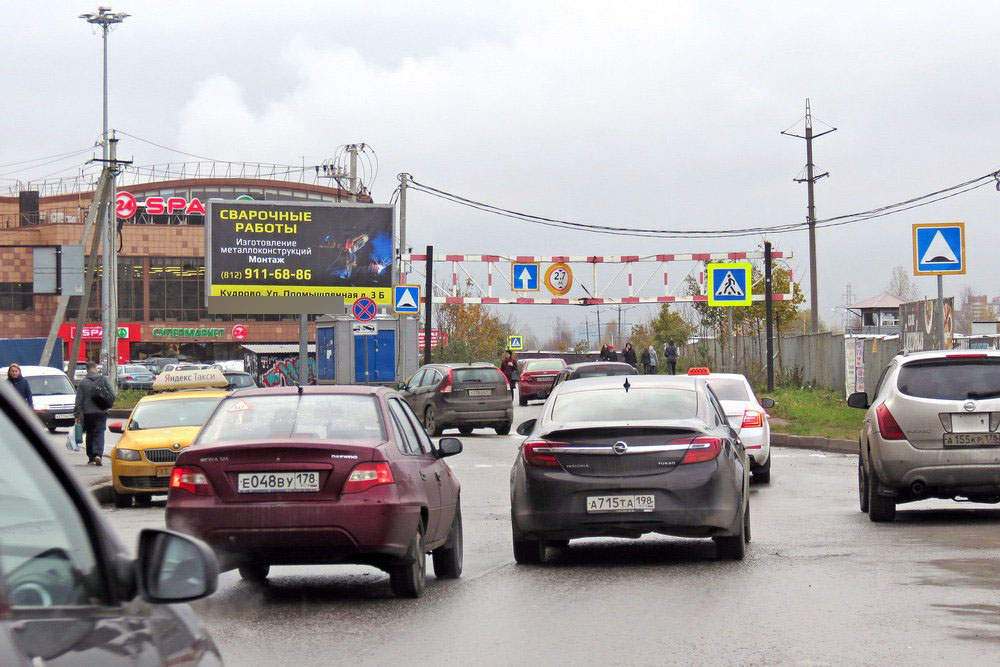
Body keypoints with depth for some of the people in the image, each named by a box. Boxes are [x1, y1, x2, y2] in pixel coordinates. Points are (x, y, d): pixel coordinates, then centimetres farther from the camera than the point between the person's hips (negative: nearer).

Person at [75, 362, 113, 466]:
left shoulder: (83, 382, 0)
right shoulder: (103, 379, -2)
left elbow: (79, 400, -2)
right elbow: (112, 394, -3)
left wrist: (78, 414, 2)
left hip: (87, 413, 1)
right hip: (101, 412, -1)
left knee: (90, 434, 13)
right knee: (99, 434, -3)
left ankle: (91, 457, 16)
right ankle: (98, 454, -22)